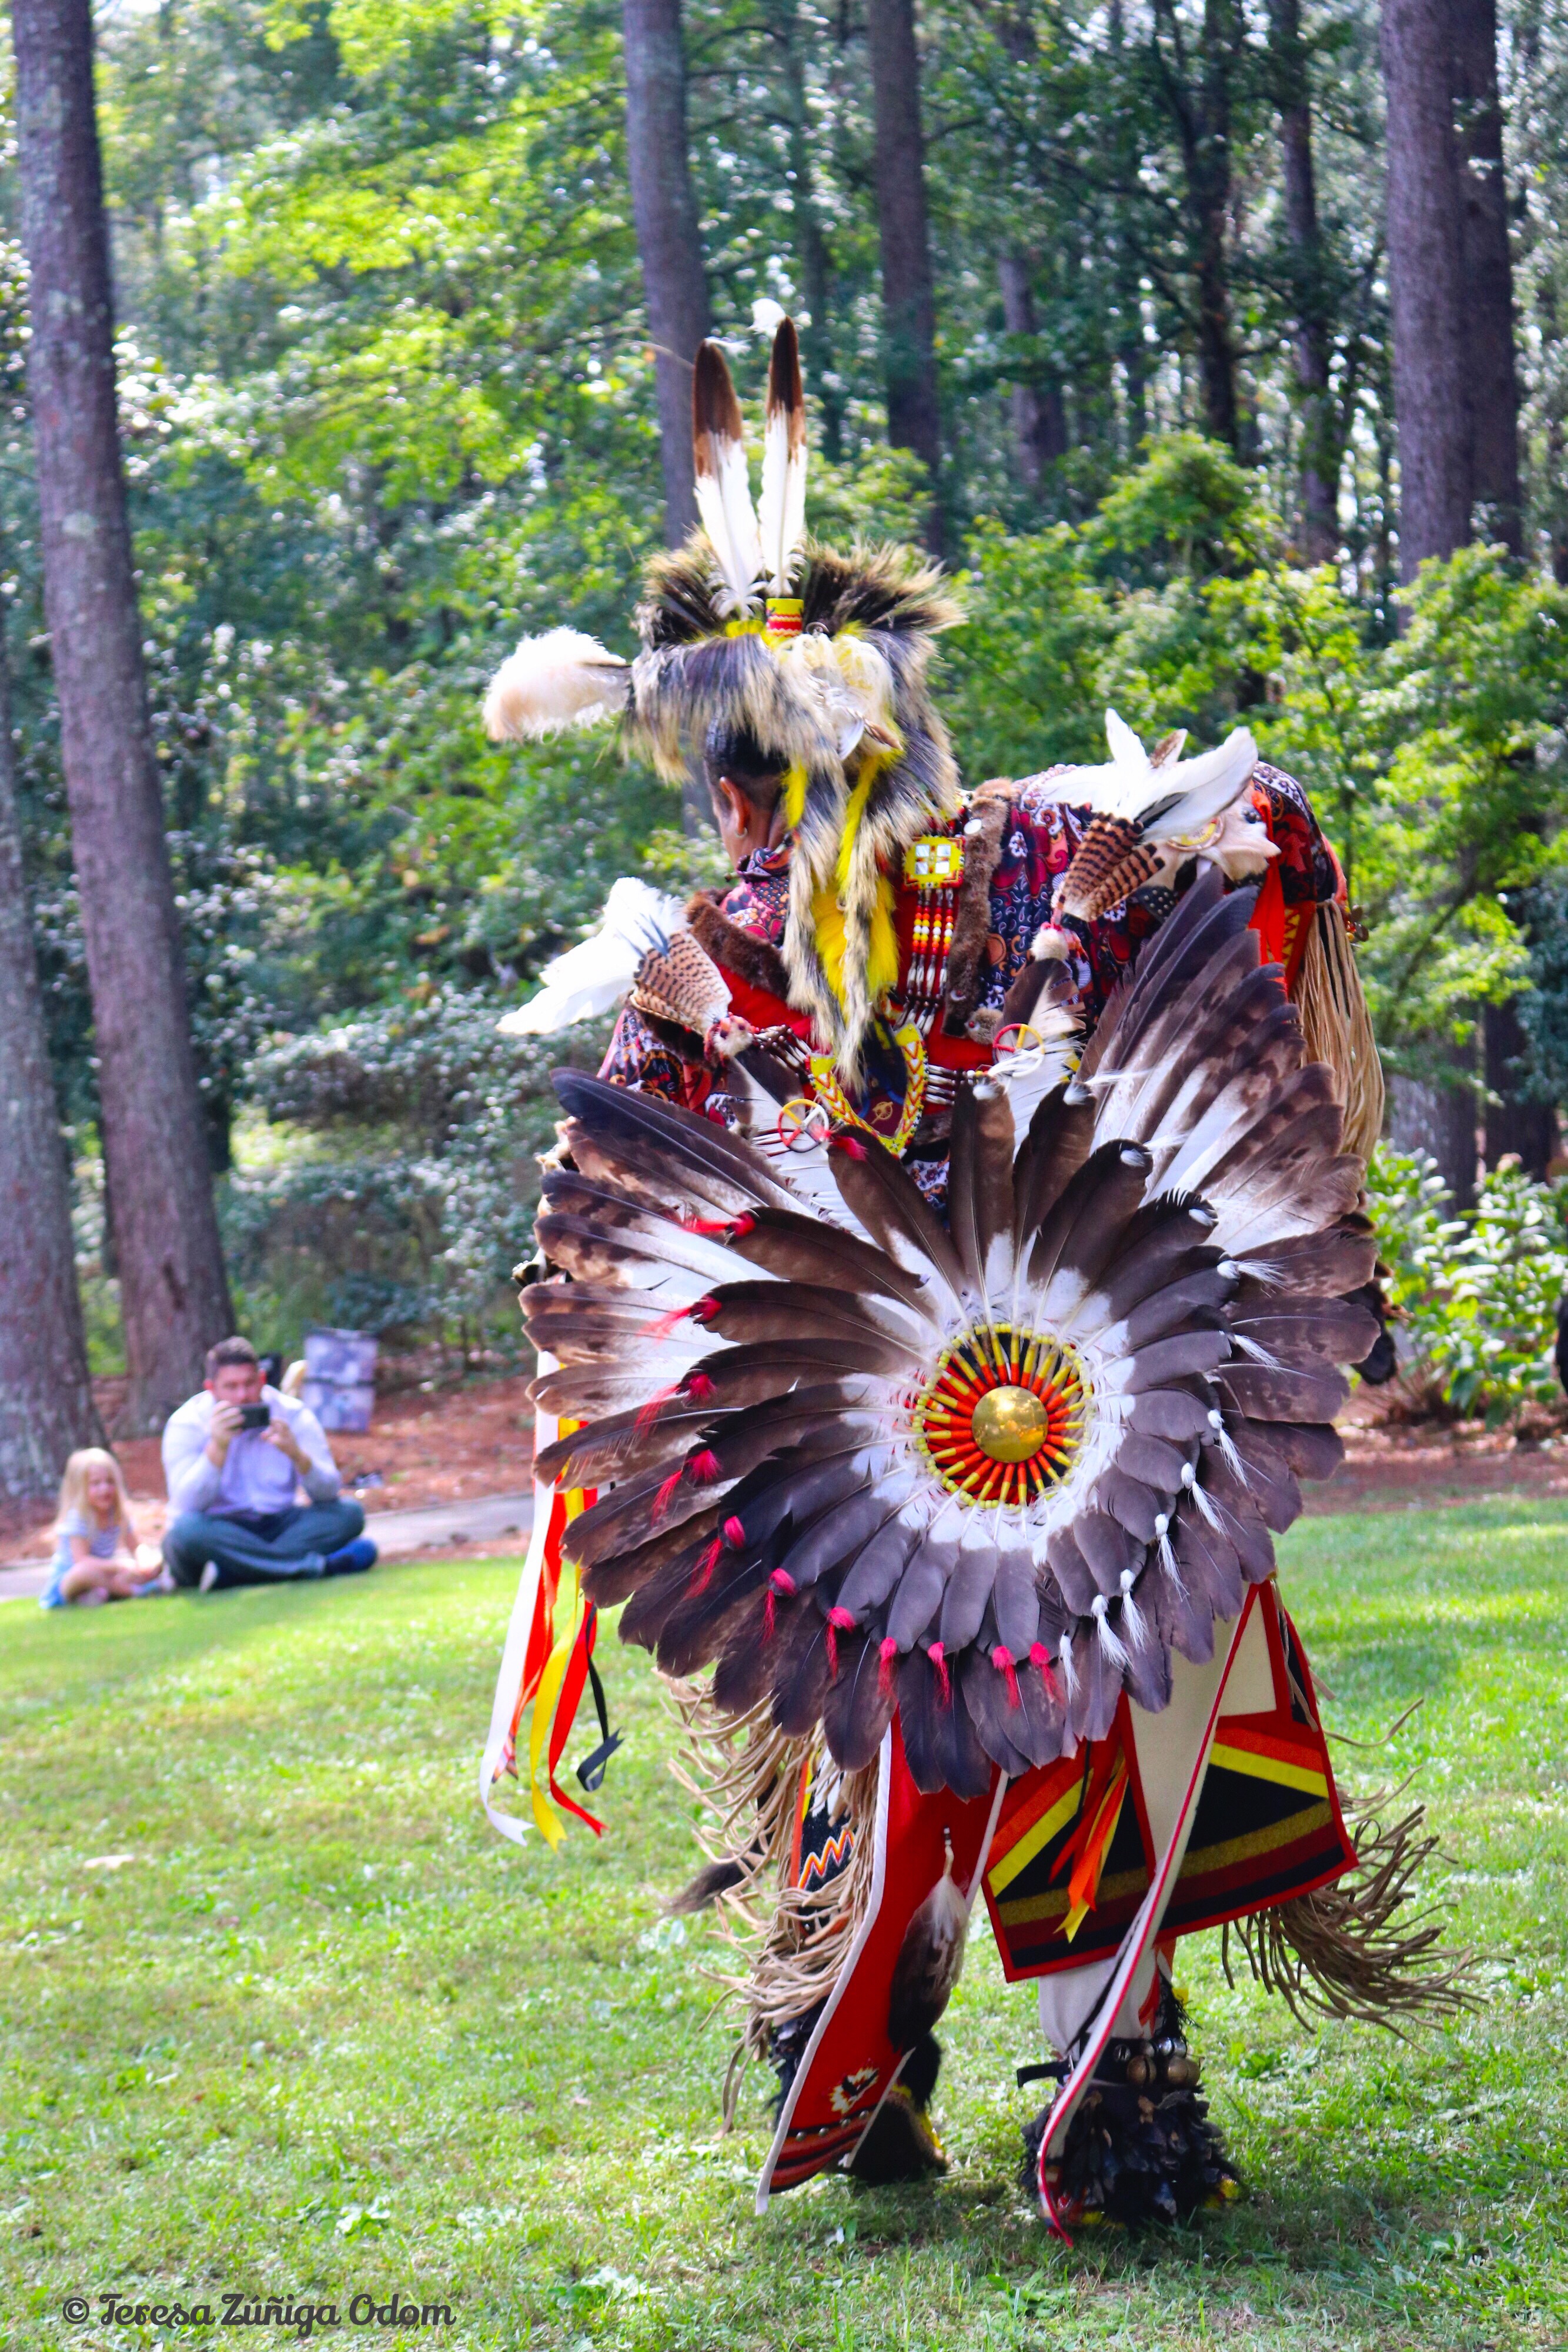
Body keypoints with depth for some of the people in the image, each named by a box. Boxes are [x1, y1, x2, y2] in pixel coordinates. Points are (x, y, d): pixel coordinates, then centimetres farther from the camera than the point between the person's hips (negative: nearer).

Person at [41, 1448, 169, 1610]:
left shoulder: (119, 1515, 1)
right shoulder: (77, 1517, -18)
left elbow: (136, 1548, 4)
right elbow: (81, 1560, -27)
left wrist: (144, 1560, -21)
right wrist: (118, 1565, -37)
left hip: (104, 1574, 7)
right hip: (66, 1581, -7)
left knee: (155, 1563, -6)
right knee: (88, 1569, -42)